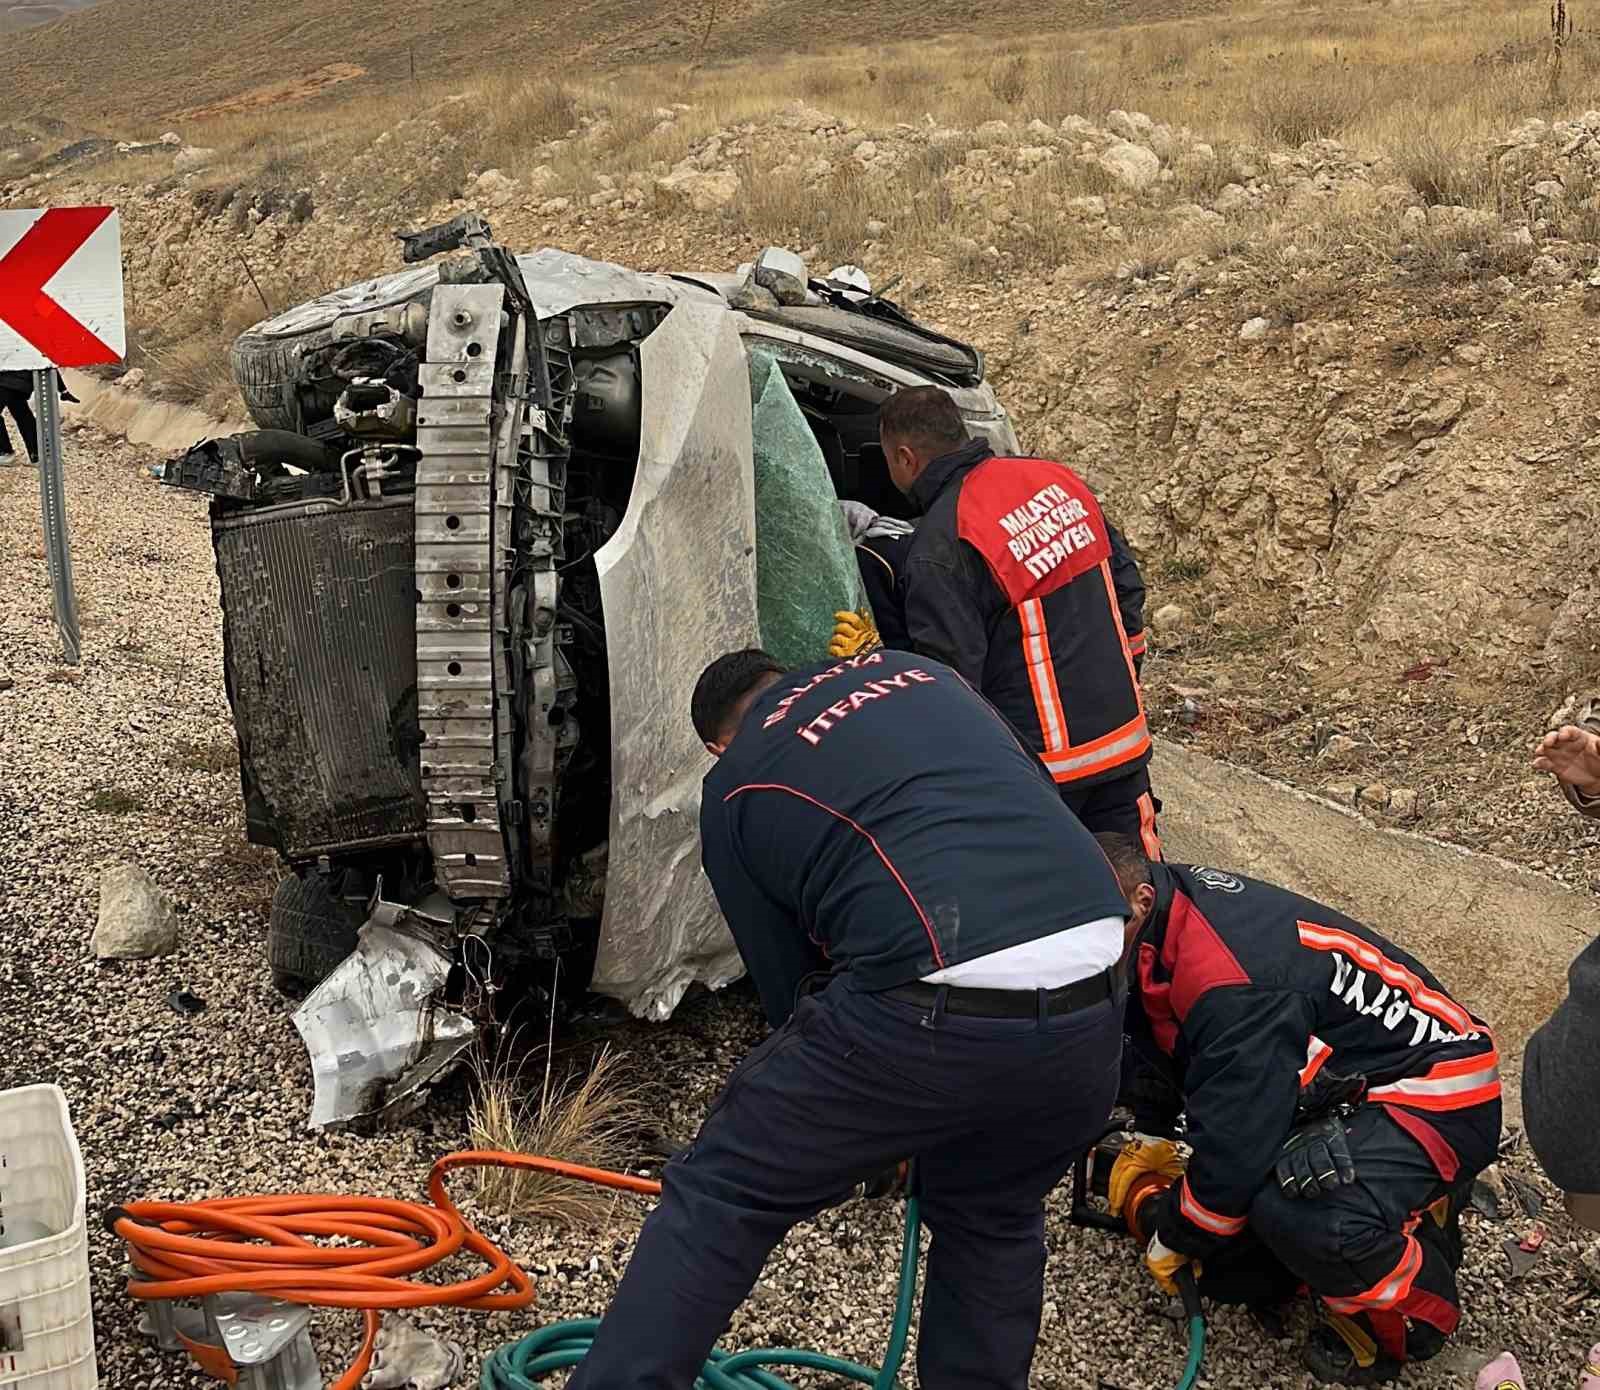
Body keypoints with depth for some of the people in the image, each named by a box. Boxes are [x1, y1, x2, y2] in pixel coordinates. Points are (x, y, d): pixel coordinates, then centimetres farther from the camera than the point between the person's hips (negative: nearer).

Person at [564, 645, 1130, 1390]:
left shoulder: (734, 790, 17)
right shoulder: (915, 669, 26)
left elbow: (788, 987, 20)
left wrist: (867, 1129, 38)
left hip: (939, 1009, -5)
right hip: (1092, 1002, 5)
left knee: (717, 1196, 14)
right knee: (994, 1218, 30)